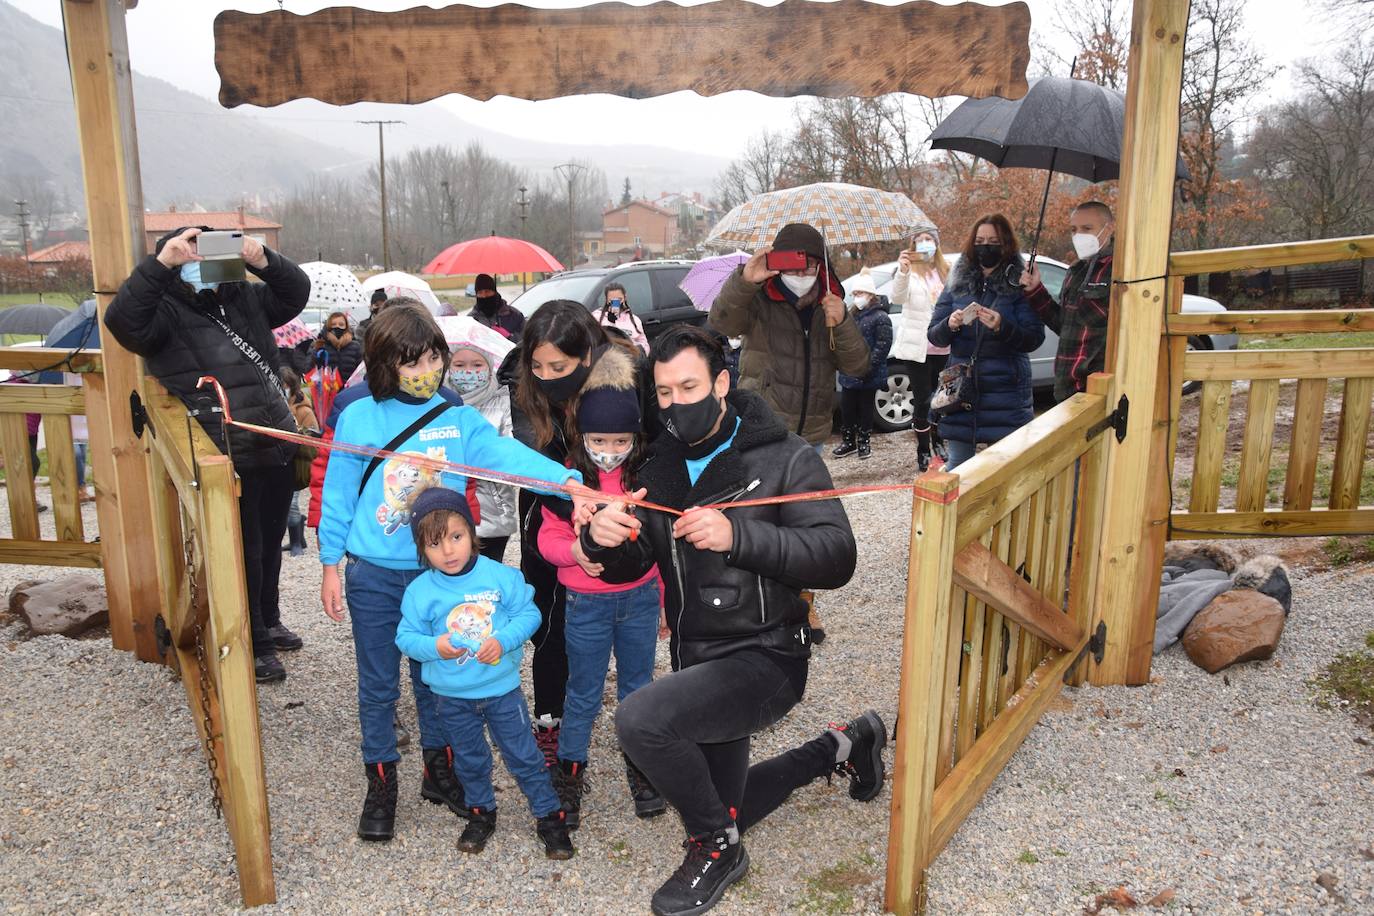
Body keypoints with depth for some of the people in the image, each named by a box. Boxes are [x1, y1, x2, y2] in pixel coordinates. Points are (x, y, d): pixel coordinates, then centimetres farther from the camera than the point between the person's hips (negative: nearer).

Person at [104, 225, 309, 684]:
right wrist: (159, 263, -31)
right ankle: (253, 645, 20)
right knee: (245, 552, 3)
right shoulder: (165, 312, -7)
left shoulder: (244, 298, 10)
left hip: (277, 451, 6)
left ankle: (268, 622, 41)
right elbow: (122, 319, -25)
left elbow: (296, 292, 6)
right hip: (228, 461, -6)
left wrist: (264, 260, -12)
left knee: (271, 543, 21)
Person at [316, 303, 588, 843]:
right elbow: (338, 493, 0)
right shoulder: (358, 417, -7)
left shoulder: (458, 419, -5)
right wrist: (330, 566, 3)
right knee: (378, 685, 11)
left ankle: (439, 772, 35)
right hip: (373, 577, -1)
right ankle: (381, 784, 29)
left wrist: (566, 480, -37)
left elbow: (507, 454, -21)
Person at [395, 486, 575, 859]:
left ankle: (549, 816, 25)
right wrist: (434, 646, -24)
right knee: (469, 759, 21)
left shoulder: (500, 576, -13)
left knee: (524, 755, 9)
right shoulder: (420, 591, -10)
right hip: (452, 697, 2)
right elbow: (406, 637, -4)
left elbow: (528, 613, -8)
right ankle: (481, 813, 43)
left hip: (502, 689, -1)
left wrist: (503, 640, -23)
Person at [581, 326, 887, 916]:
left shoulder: (784, 458, -13)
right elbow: (627, 568, 4)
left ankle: (716, 847, -2)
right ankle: (842, 747, 43)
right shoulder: (660, 467, 4)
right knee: (723, 811, 23)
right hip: (698, 661, 7)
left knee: (640, 717, -30)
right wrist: (603, 541, -20)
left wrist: (739, 535, -35)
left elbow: (836, 558, -22)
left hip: (764, 657, -7)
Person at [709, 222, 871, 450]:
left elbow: (858, 366, 2)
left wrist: (841, 323, -16)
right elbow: (722, 322, -25)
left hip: (813, 437, 5)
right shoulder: (759, 302, -6)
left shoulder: (830, 306, 7)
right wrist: (744, 280, -42)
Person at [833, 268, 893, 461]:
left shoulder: (880, 318, -8)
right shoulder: (852, 316, 14)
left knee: (865, 409, 5)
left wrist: (868, 368, -21)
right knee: (846, 408, 8)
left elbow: (882, 346, -15)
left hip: (868, 377, -6)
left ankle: (864, 443, 17)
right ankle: (848, 441, 21)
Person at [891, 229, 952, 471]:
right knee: (922, 400, -3)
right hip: (919, 346, -5)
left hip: (943, 346, 5)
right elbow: (898, 297, -27)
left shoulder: (945, 272, 11)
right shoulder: (910, 272, -6)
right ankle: (923, 451, 6)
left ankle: (938, 442, 32)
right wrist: (902, 272, -45)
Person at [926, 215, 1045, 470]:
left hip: (1005, 390, -3)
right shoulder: (957, 283, 8)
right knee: (957, 466, 8)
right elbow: (933, 335, 7)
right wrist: (949, 326, -15)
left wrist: (1002, 327, -25)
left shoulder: (1019, 285, -1)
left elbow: (1035, 338, -8)